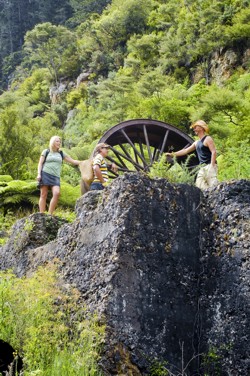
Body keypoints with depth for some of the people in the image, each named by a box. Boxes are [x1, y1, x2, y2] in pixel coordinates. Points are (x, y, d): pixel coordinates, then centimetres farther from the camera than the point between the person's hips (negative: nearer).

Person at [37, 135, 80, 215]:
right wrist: (39, 174, -6)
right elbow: (40, 163, 8)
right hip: (45, 174, -2)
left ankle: (50, 214, -17)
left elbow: (73, 161, 16)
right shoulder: (46, 152, 11)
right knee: (43, 195, -6)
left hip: (55, 176, 2)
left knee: (57, 193, -20)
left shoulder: (61, 153, 19)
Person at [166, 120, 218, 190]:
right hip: (202, 168, 9)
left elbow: (213, 152, -12)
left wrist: (212, 166, -21)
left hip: (209, 166, -9)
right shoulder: (197, 143, 22)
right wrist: (172, 154, 24)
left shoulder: (207, 139, -3)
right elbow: (185, 151, 27)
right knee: (199, 186, -3)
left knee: (213, 185, -19)